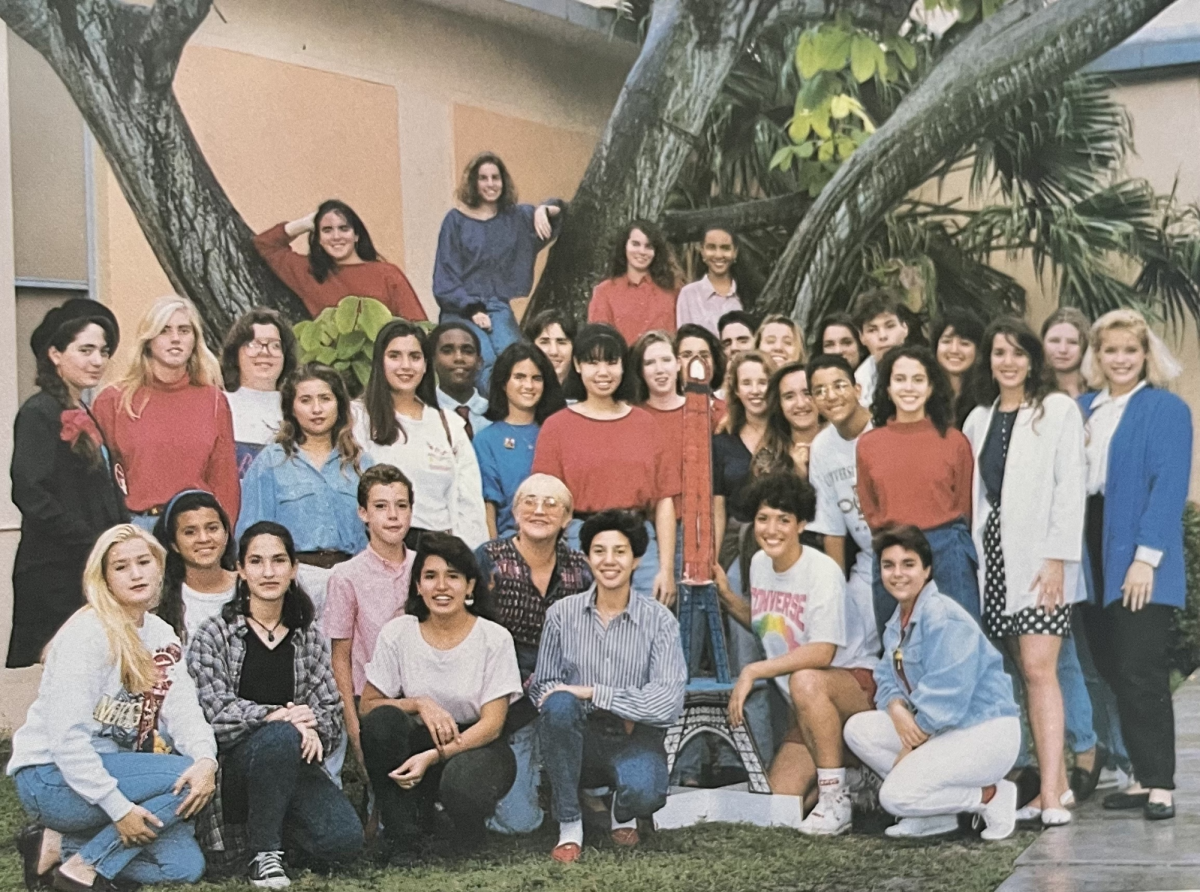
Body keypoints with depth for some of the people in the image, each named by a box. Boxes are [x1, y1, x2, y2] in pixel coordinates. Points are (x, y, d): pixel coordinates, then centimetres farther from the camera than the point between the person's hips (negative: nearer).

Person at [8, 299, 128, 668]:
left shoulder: (85, 416, 18)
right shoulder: (39, 414, -8)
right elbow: (31, 495, -18)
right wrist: (93, 546, -16)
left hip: (91, 573, 8)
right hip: (54, 577, -8)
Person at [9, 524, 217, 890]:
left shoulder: (162, 636, 7)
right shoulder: (87, 635, -17)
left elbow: (184, 711, -4)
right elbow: (66, 736, -23)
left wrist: (206, 759, -26)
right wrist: (119, 808, -26)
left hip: (110, 771, 8)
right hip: (51, 778, -8)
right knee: (184, 776, -22)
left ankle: (60, 846, 3)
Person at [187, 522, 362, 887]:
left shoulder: (309, 635, 12)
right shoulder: (214, 635, 0)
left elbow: (330, 707, 5)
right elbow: (215, 710, -11)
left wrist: (314, 729, -19)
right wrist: (275, 716, -26)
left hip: (293, 763, 4)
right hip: (234, 766, -3)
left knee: (344, 839, -22)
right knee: (281, 737, -38)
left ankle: (267, 824, 9)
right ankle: (263, 853, -19)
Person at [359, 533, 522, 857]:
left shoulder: (495, 638, -7)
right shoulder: (397, 633, -2)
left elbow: (492, 723, -12)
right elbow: (368, 705, -2)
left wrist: (432, 757, -25)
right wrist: (419, 704, -21)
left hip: (476, 745, -2)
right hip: (421, 741, 2)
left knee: (461, 786, -36)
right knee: (382, 720, -30)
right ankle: (402, 832, -12)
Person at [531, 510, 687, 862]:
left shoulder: (659, 619, -4)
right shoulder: (562, 614, -1)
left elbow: (668, 703, -13)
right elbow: (541, 687, 1)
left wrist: (592, 693, -20)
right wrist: (619, 707, -12)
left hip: (634, 738, -1)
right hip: (580, 739, 1)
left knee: (645, 794, -34)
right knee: (559, 704, -33)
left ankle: (623, 812, 9)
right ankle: (569, 825, -16)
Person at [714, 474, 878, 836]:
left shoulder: (823, 572, -19)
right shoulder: (759, 564, 4)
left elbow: (821, 653, -28)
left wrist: (753, 671, -27)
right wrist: (726, 596, 3)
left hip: (859, 686, -7)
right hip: (809, 710, 7)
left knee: (805, 681, -40)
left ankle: (836, 799, -25)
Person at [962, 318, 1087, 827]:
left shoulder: (1058, 410, 0)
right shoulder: (979, 419, 16)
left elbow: (1070, 488, -6)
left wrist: (1057, 558, -14)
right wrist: (973, 553, 6)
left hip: (1040, 555, -5)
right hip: (995, 555, 5)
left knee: (1039, 670, -14)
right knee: (1028, 672, 5)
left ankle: (1051, 795, -16)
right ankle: (1057, 780, 12)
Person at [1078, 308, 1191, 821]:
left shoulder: (1166, 410, -3)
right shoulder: (1083, 409, 14)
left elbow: (1168, 486, -11)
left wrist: (1146, 557, -19)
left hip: (1140, 565, -6)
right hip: (1094, 557, 6)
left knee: (1140, 673, -8)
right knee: (1112, 671, 7)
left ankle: (1159, 784, -1)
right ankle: (1144, 775, 15)